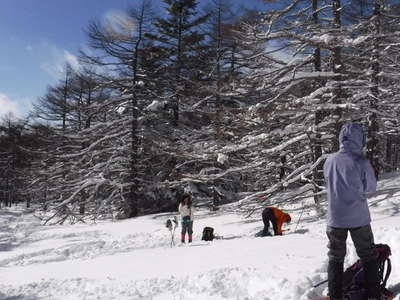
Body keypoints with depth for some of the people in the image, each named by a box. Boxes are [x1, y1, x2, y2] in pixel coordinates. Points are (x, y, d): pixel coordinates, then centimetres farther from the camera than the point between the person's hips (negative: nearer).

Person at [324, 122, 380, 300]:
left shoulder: (330, 161, -7)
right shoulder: (361, 162, -17)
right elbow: (371, 187, -4)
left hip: (335, 217, 2)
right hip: (359, 218, -2)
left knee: (335, 258, 16)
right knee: (368, 257, 17)